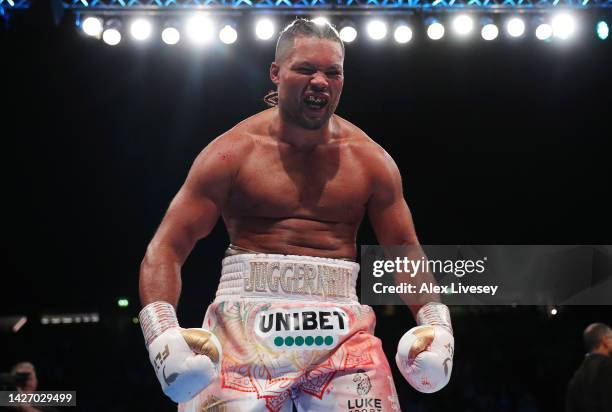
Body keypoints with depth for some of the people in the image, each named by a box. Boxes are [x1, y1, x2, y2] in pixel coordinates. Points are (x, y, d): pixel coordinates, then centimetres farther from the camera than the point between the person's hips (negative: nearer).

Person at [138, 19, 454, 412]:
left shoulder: (370, 160, 9)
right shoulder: (232, 152, 0)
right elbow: (166, 248, -3)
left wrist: (436, 322, -2)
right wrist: (163, 331, -19)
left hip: (342, 330, 2)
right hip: (246, 323, -2)